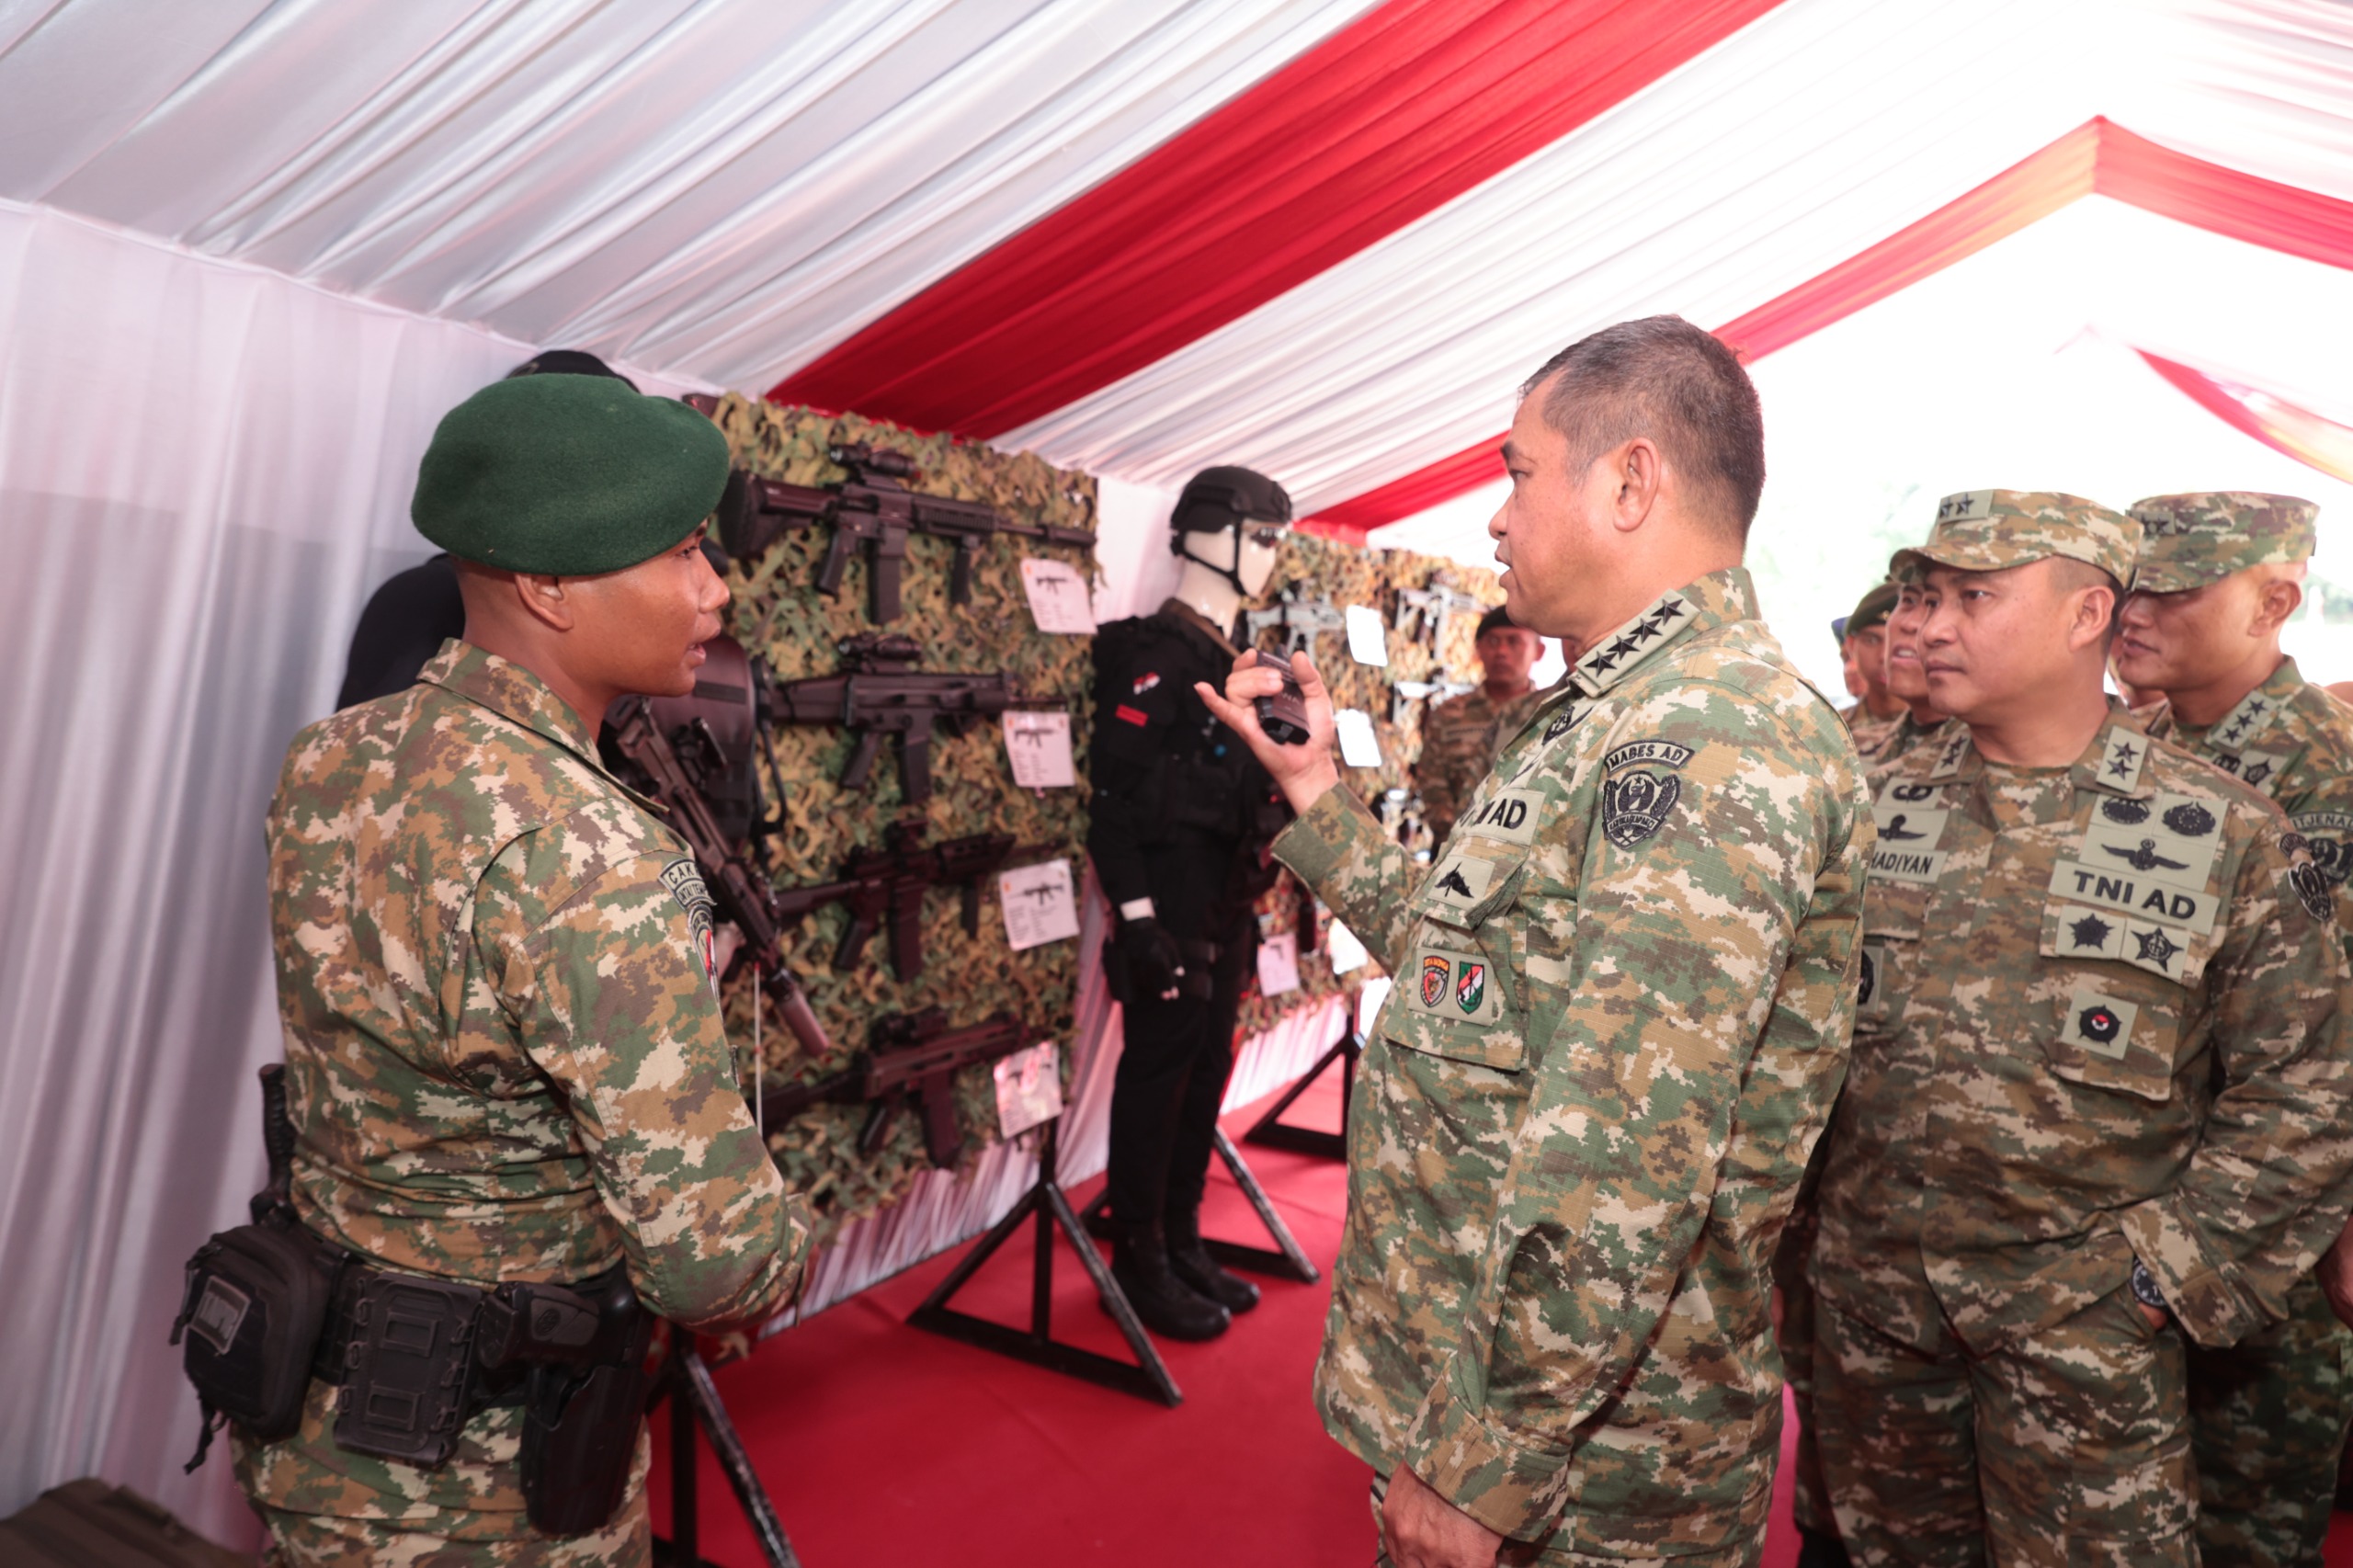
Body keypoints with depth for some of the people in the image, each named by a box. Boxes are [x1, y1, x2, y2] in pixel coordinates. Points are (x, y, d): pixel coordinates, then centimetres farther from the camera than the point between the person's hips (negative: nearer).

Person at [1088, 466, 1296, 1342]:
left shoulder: (1227, 661, 14)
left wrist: (1248, 895, 18)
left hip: (1225, 902, 9)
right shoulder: (1154, 655, -13)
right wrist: (1138, 916, -21)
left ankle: (1182, 1242, 28)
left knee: (1206, 1071, 14)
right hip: (1171, 900, -9)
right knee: (1157, 1072, 1)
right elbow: (1115, 795, -18)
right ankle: (1138, 1262, 15)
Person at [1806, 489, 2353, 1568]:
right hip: (1869, 1288, 3)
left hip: (2085, 1317, -3)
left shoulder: (2227, 836, -7)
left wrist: (2167, 1272, -8)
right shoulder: (1878, 810, 0)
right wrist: (1812, 1211, 4)